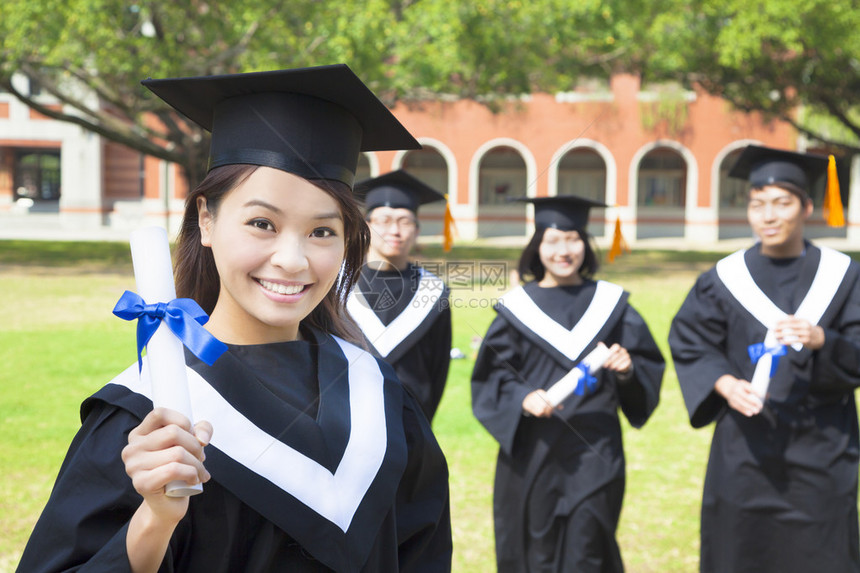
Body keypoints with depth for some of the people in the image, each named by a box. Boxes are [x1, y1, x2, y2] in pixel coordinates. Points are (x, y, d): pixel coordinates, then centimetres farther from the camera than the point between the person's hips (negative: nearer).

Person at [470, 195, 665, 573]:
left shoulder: (611, 303, 6)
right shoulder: (517, 307, 3)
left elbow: (650, 368, 8)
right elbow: (492, 376, 0)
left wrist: (628, 369, -14)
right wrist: (523, 398, -18)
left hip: (595, 453, 0)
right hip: (532, 453, 0)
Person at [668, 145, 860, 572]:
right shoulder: (724, 280, 1)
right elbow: (689, 344, 1)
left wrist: (822, 340, -25)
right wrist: (724, 384, -17)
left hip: (821, 448, 0)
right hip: (745, 447, 0)